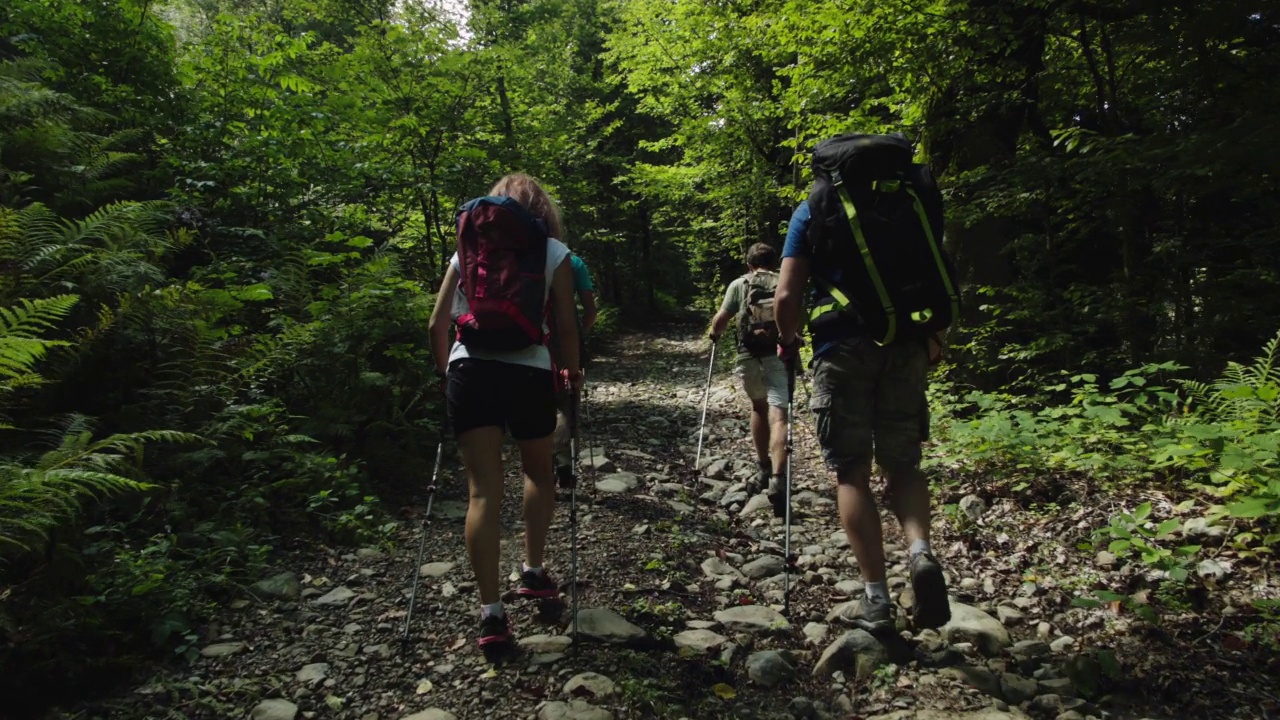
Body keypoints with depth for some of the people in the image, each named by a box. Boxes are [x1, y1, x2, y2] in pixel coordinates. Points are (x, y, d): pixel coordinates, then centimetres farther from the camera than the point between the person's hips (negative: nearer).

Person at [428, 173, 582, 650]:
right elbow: (566, 327, -1)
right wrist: (572, 371, 15)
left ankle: (490, 610, -1)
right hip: (528, 373, -1)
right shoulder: (554, 252, 8)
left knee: (483, 490, 2)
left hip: (470, 371, 1)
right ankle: (533, 571, 28)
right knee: (538, 472, 24)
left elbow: (437, 325, 11)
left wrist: (445, 371, 25)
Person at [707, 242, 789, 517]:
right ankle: (777, 479, -27)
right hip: (779, 355, -1)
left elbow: (720, 320, 4)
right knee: (777, 415, -10)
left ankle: (764, 469, 28)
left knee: (759, 406, 24)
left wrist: (715, 334, 26)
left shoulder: (739, 284, 11)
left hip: (748, 356, 1)